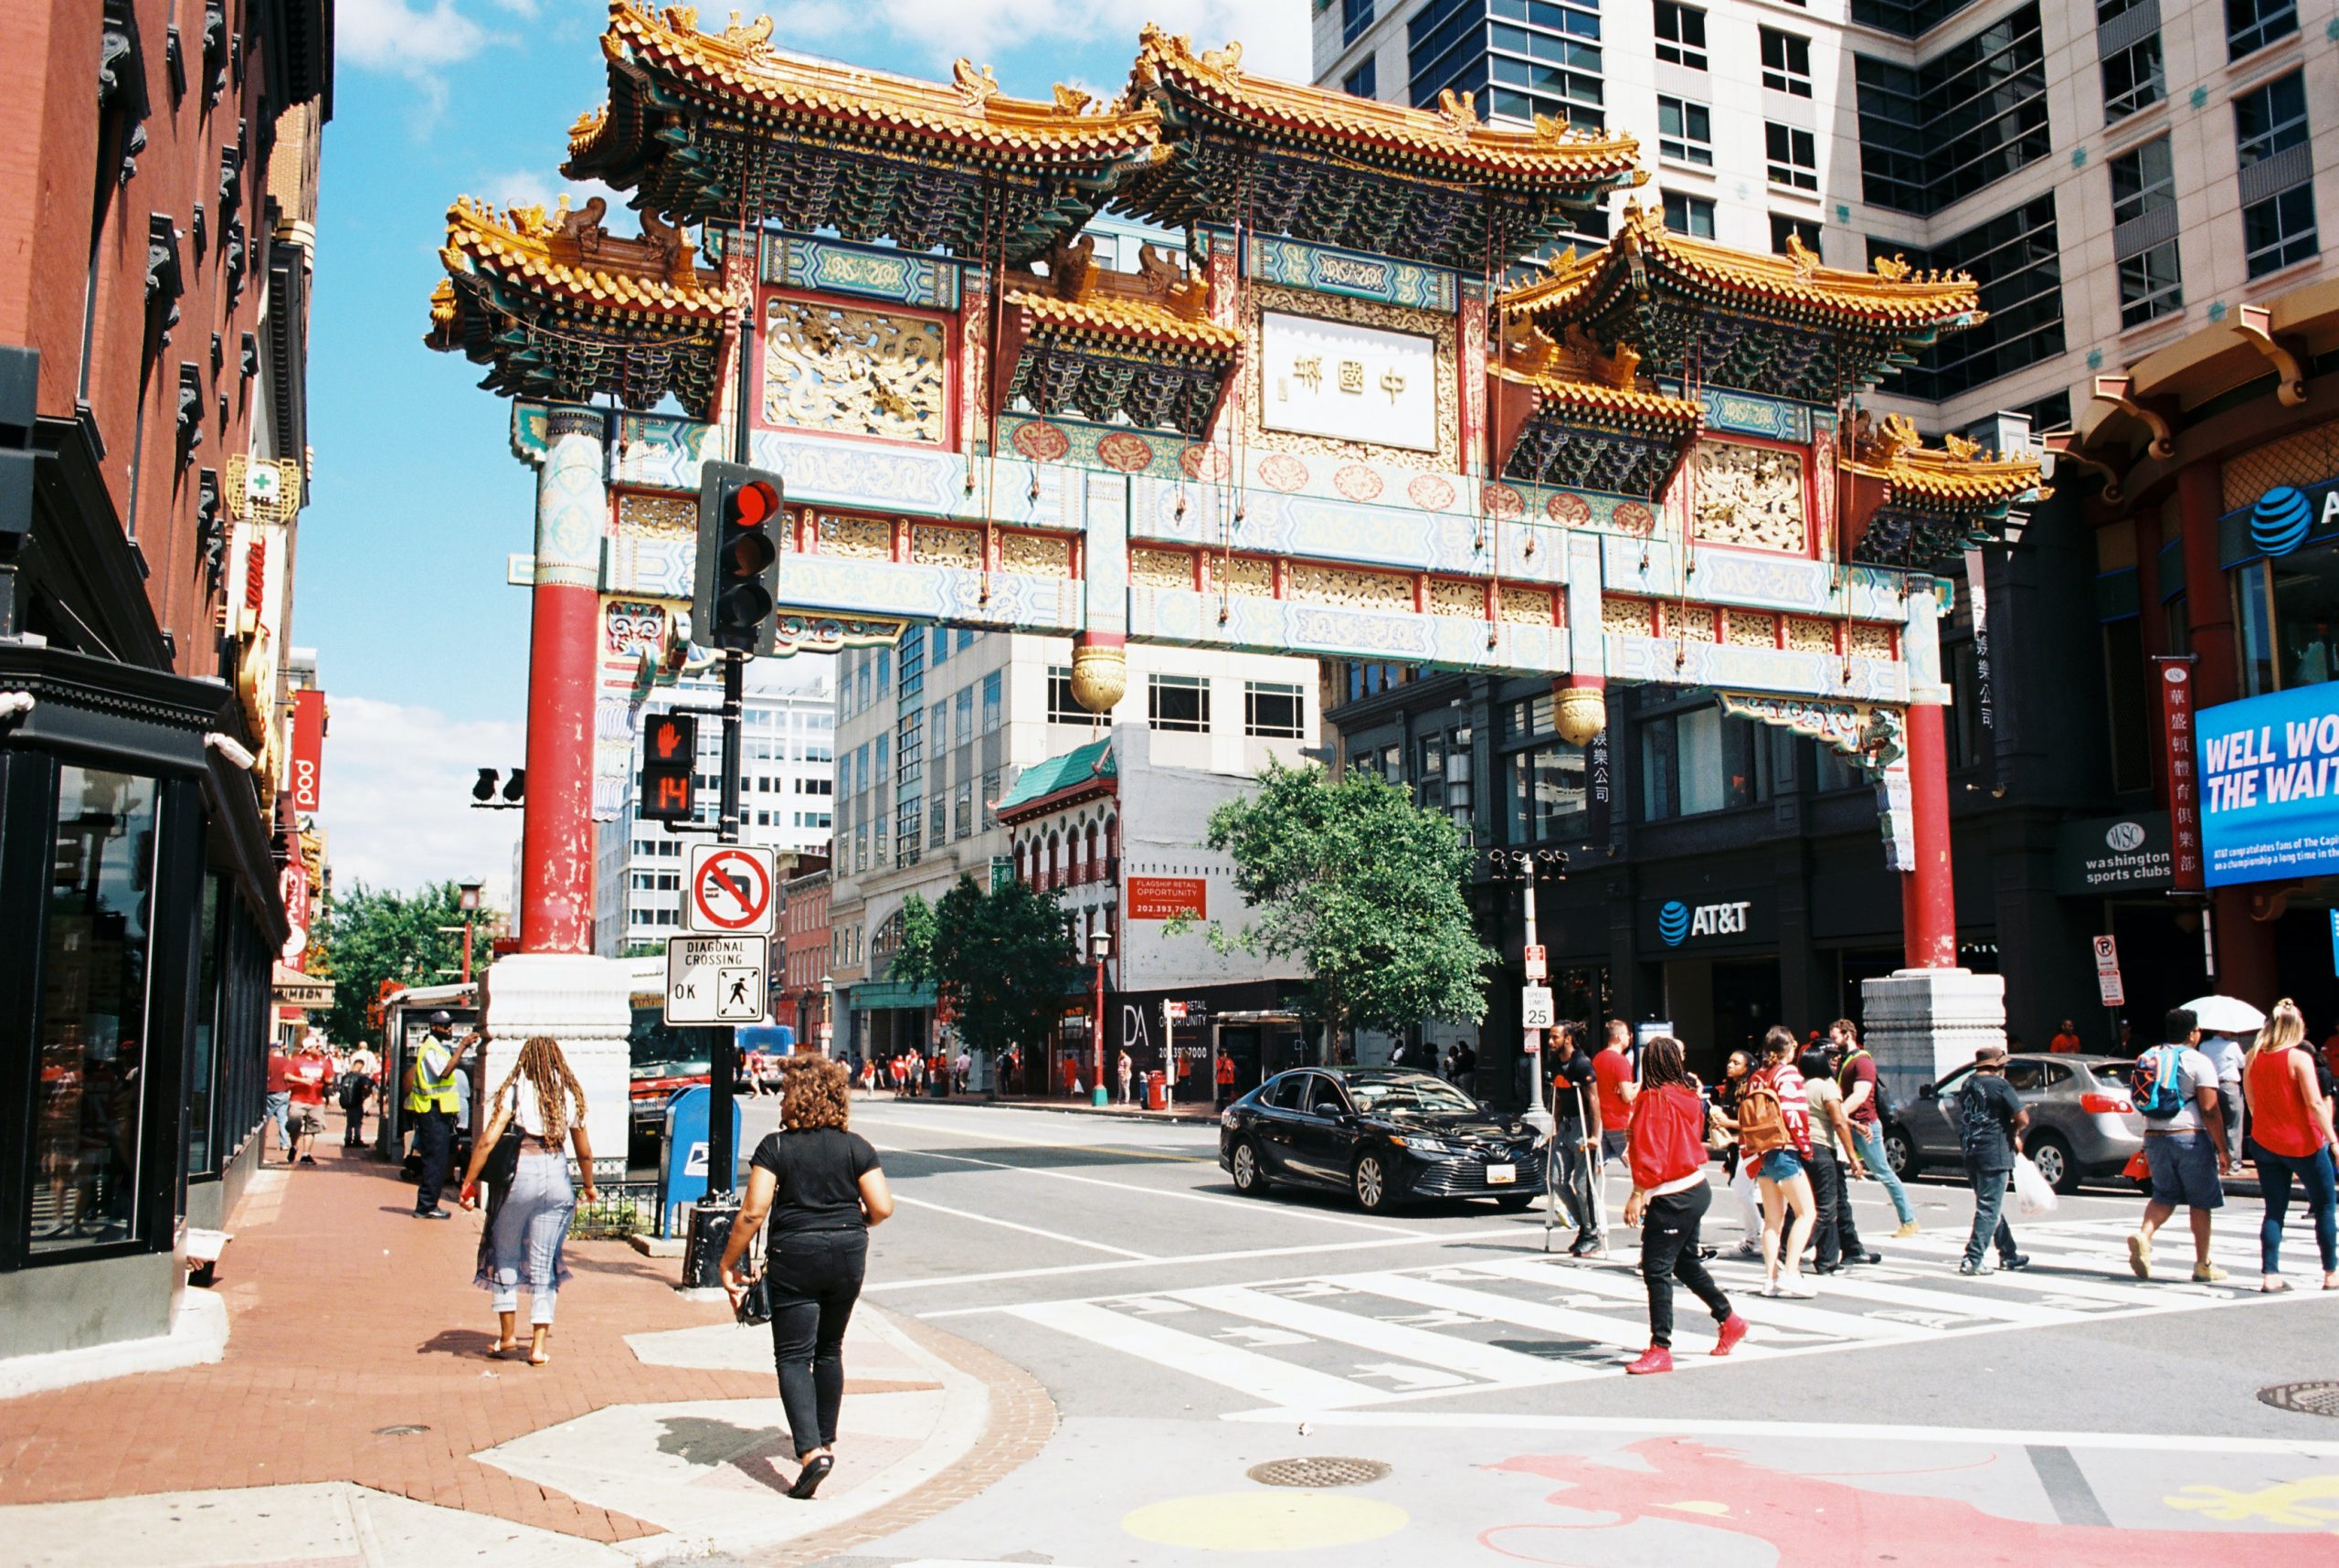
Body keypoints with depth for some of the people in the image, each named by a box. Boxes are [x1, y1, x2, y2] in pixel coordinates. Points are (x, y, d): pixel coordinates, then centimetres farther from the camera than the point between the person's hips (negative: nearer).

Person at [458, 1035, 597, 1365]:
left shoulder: (514, 1090, -1)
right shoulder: (570, 1094, 7)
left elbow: (487, 1141, -10)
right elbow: (584, 1152, 13)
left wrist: (468, 1182, -4)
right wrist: (589, 1186, 29)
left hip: (519, 1174, -2)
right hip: (557, 1176, 2)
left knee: (505, 1253, 17)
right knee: (544, 1263, 8)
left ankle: (507, 1333, 19)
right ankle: (539, 1343, 7)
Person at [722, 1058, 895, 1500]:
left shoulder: (775, 1147, -8)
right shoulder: (856, 1147, 0)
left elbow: (753, 1212, -13)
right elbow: (882, 1208, -5)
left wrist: (729, 1263, -3)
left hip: (795, 1255, -4)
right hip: (848, 1254, 4)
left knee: (793, 1356, 0)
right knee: (830, 1350, 19)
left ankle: (811, 1451, -15)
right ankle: (826, 1441, 29)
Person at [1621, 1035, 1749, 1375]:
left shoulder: (1655, 1100, -17)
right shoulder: (1688, 1097, 7)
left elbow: (1651, 1154, -21)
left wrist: (1637, 1196, -19)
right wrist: (1634, 1136, 22)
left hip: (1671, 1197, -9)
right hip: (1696, 1189, 9)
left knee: (1656, 1270, -7)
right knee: (1686, 1263, 23)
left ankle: (1660, 1349, -8)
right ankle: (1729, 1321, 36)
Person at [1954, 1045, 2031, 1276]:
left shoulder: (1968, 1084, 11)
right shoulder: (1999, 1085, -11)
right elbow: (2023, 1119, -14)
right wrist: (2014, 1131, 10)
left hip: (1971, 1155, 8)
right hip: (1994, 1155, -8)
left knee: (1991, 1207, 18)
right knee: (1989, 1209, -4)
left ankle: (2008, 1255, 29)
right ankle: (1973, 1259, -9)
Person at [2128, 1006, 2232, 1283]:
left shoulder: (2148, 1057, 11)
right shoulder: (2198, 1062, -8)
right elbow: (2209, 1110, -13)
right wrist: (2222, 1149, -8)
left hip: (2154, 1137, 5)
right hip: (2190, 1137, -5)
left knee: (2164, 1195, 14)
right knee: (2200, 1201, 8)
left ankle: (2144, 1234, -12)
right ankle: (2203, 1265, 14)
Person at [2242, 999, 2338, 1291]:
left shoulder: (2253, 1059, 3)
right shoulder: (2300, 1057, -13)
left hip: (2265, 1143, 4)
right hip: (2303, 1144, -4)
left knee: (2274, 1210, 6)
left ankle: (2270, 1275, -1)